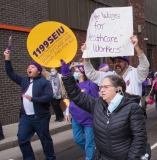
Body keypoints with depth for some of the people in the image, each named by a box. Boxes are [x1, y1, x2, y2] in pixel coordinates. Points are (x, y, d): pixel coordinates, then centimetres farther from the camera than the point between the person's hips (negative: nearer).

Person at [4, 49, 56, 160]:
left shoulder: (44, 82, -8)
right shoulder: (24, 80, 11)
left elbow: (49, 97, -19)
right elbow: (11, 73, 10)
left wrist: (33, 99, -23)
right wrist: (7, 59, 0)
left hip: (40, 117, -5)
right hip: (26, 117, 6)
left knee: (45, 139, 8)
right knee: (22, 139, 5)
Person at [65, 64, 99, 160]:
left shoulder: (90, 84, -14)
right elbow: (70, 99, 17)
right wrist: (68, 112, 16)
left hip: (88, 119, -7)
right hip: (76, 118, 7)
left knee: (89, 142, 5)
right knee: (77, 139, 16)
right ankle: (90, 151, 40)